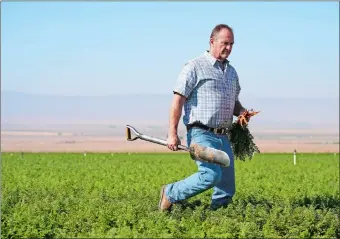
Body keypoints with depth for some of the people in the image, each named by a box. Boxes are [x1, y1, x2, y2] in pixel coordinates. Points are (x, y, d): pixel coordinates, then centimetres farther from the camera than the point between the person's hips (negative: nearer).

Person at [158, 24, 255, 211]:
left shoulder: (231, 72, 19)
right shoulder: (194, 67, -4)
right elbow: (178, 100, -9)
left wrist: (242, 112, 6)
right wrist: (172, 133, -17)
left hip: (222, 137, 7)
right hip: (201, 134, -7)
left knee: (227, 189, 3)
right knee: (211, 175, -23)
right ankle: (170, 194, -4)